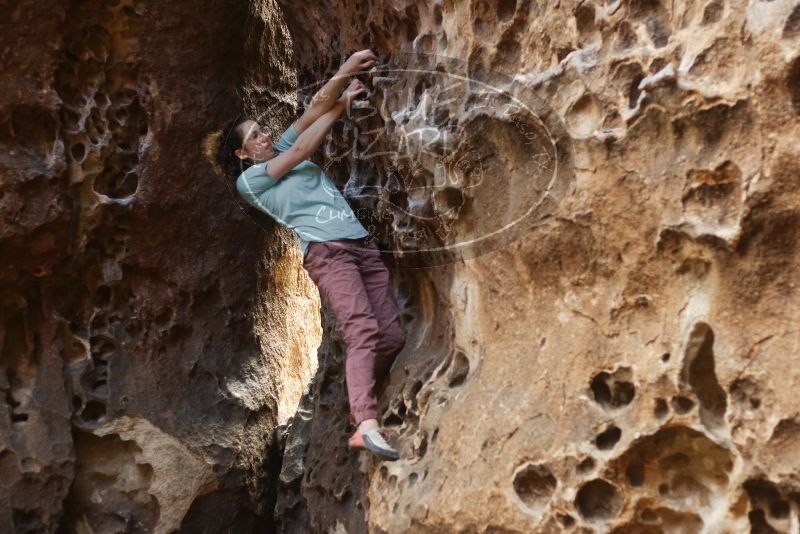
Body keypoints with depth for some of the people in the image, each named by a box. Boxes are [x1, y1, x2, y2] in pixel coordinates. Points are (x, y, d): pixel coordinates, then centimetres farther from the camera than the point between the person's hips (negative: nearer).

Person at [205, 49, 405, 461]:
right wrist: (341, 106, 9)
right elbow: (302, 150, 2)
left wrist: (344, 74, 5)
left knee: (392, 337, -5)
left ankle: (358, 409, 9)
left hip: (363, 245, 6)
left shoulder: (281, 151, 28)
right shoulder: (248, 179, 10)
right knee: (363, 330, -25)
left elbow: (313, 112, 19)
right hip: (326, 251, -6)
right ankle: (366, 426, -31)